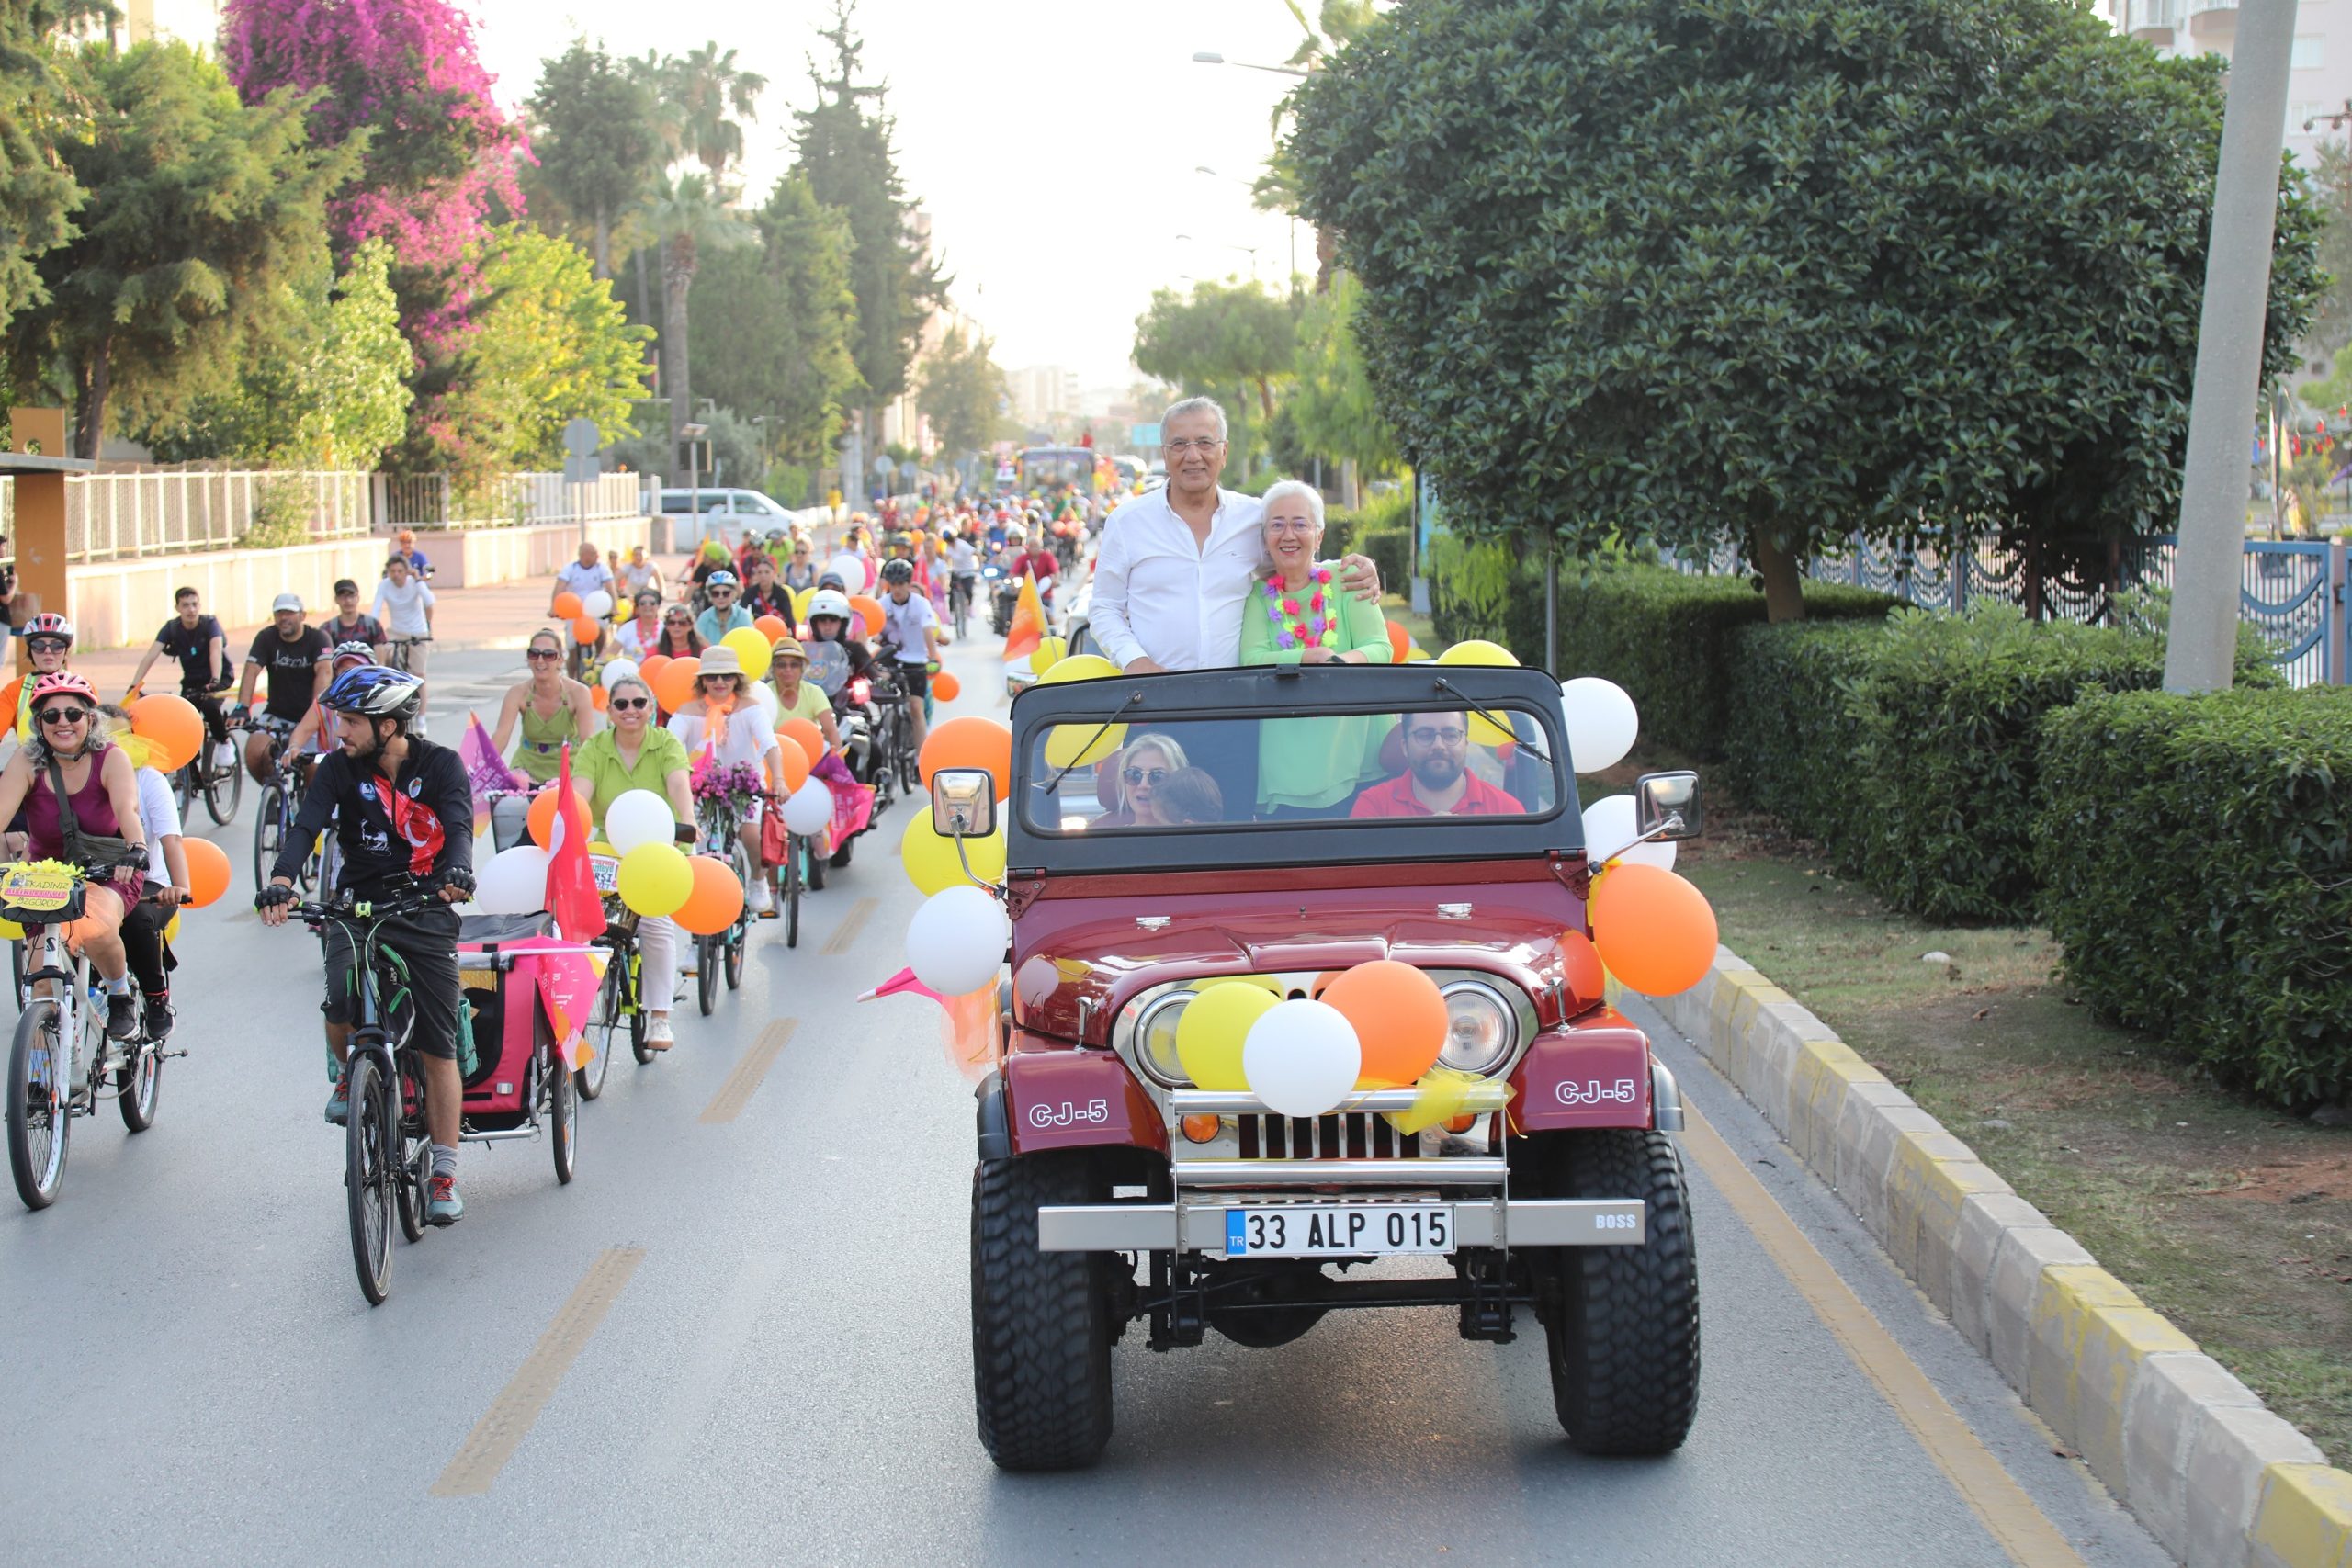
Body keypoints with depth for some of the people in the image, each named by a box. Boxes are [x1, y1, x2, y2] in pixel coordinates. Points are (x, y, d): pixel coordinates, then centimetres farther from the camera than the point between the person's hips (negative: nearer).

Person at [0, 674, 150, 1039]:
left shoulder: (111, 759, -15)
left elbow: (127, 809, -32)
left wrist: (137, 848, -52)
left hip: (108, 875, -2)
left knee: (96, 930, -33)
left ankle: (121, 996, -4)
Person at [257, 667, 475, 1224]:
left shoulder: (440, 765, -6)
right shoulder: (340, 768, -2)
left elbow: (459, 825, -21)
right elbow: (307, 826, -16)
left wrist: (457, 871, -44)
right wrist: (280, 882, -35)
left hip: (425, 911, -1)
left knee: (439, 1050, -1)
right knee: (342, 1005, -26)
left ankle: (443, 1175, 10)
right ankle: (351, 1073, 10)